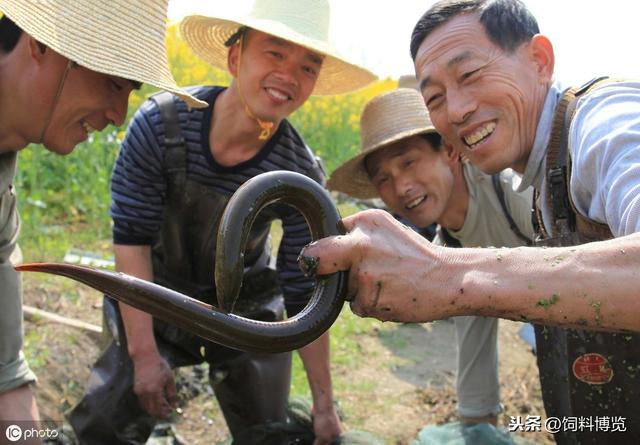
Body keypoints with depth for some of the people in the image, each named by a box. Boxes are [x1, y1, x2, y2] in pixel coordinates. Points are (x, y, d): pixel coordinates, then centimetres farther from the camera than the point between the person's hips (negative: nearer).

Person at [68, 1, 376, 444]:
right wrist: (144, 353, -19)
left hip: (247, 308, 1)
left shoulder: (302, 176, -24)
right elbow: (131, 238, -19)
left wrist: (324, 404, -10)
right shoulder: (161, 123, -26)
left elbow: (305, 296, -15)